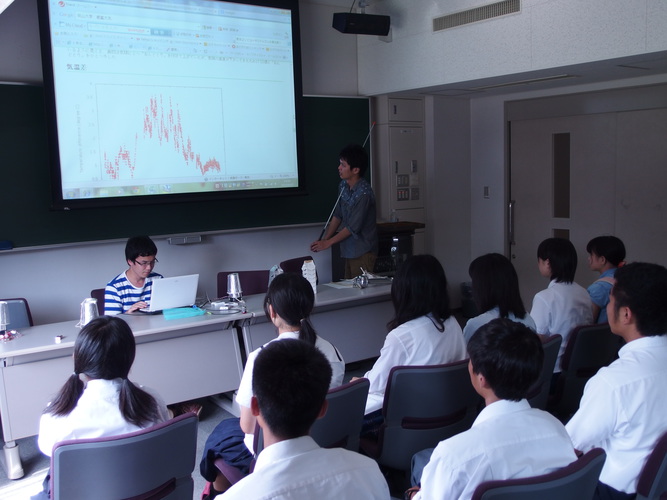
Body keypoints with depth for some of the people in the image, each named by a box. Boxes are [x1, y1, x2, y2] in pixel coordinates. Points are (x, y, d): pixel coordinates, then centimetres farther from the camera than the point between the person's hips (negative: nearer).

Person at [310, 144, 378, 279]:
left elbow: (353, 227, -19)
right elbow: (338, 215, 13)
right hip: (349, 250, 8)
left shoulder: (363, 193, -21)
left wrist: (328, 242, -11)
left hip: (363, 251, -8)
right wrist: (324, 239, 8)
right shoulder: (343, 186, 4)